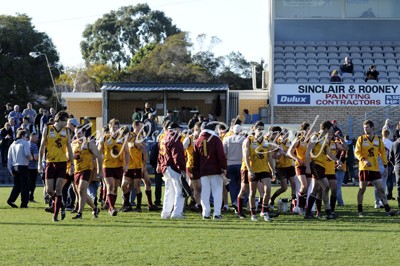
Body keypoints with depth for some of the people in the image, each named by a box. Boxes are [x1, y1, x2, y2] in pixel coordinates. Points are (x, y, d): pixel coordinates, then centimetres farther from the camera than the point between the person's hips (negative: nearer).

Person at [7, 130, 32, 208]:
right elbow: (27, 154, -16)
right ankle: (24, 203, -2)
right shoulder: (25, 143, -1)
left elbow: (9, 158, 14)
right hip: (23, 166, -6)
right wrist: (30, 158, 6)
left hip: (14, 167, 6)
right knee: (24, 186, -1)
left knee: (17, 186, 13)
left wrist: (11, 170, 16)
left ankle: (11, 200, -3)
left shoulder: (12, 145, 17)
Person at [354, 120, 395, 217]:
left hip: (375, 168, 2)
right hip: (364, 168, -2)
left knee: (381, 189, -1)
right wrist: (364, 160, -22)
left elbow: (383, 153, 14)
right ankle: (360, 211, 10)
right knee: (362, 189, 2)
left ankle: (387, 209, 0)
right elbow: (357, 152, -5)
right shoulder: (361, 139, 0)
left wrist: (385, 165, 9)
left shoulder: (378, 140, 8)